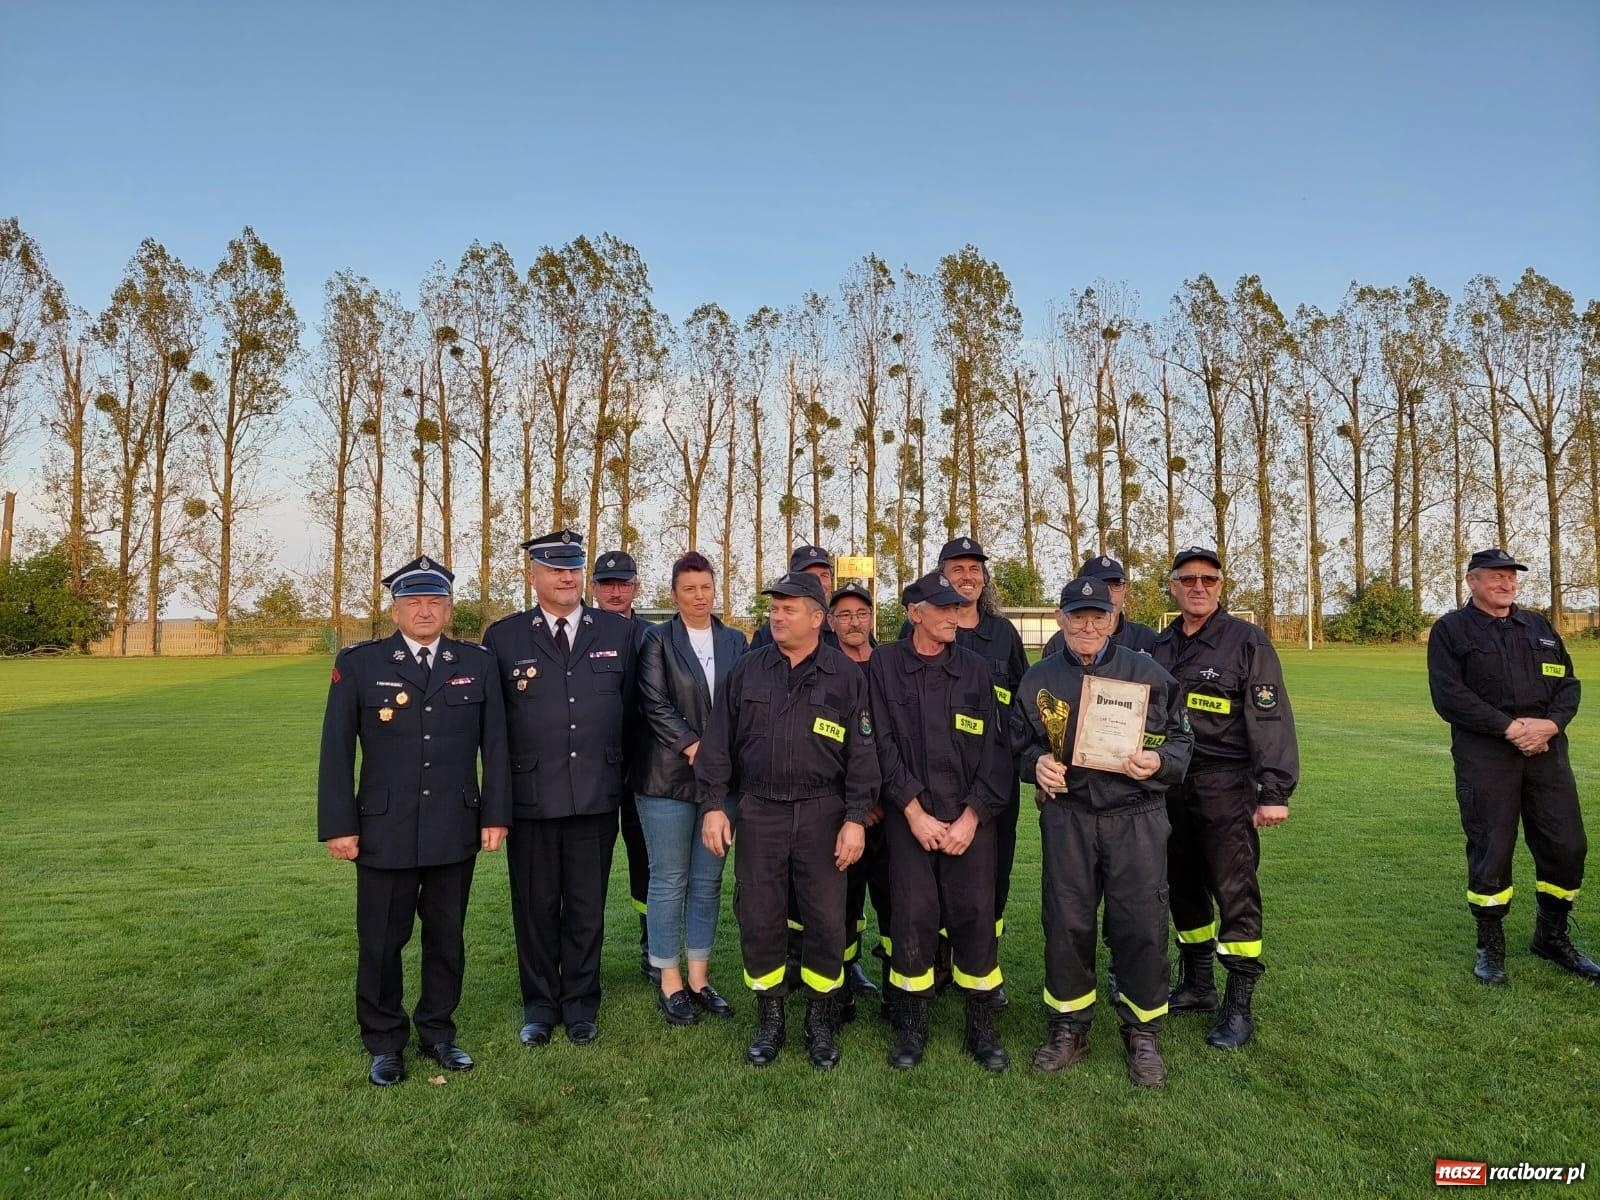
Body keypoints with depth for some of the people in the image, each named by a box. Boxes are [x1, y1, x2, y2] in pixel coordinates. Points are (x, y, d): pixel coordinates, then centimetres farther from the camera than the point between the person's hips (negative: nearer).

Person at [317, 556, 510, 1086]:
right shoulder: (358, 663, -1)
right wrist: (338, 825, -4)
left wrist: (495, 814, 0)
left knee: (447, 938, 13)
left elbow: (495, 745, 4)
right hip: (384, 832, -1)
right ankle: (385, 1043, 30)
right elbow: (336, 751, -1)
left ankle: (438, 1032, 32)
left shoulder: (477, 664, 3)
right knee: (381, 943, 10)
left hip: (456, 832, 2)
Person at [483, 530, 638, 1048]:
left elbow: (630, 710, 10)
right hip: (530, 797, 0)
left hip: (596, 796, 1)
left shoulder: (618, 632, 5)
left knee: (587, 908, 11)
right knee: (535, 908, 11)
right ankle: (540, 1006, 29)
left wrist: (621, 774, 9)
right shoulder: (503, 636, 2)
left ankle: (581, 1005, 28)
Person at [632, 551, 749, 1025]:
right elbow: (654, 702, -8)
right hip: (669, 774, -3)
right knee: (669, 881, 3)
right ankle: (669, 982, 16)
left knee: (708, 881, 10)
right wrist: (691, 745, -15)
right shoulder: (658, 639, 0)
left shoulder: (734, 641, 11)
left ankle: (699, 978, 21)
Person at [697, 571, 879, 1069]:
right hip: (758, 811, 2)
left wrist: (856, 818, -7)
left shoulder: (846, 676, 0)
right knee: (758, 919, 6)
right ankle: (769, 1019, 25)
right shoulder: (747, 671, 5)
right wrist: (713, 805, -1)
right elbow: (718, 741, 5)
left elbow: (861, 752, -1)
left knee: (827, 920, 3)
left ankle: (821, 1021, 24)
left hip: (823, 812, -1)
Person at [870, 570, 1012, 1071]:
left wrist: (971, 817, -6)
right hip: (909, 814, -1)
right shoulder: (885, 664, 2)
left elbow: (995, 748, 2)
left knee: (975, 916, 2)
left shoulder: (975, 669, 6)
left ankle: (981, 1027, 20)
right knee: (913, 917, -1)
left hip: (970, 816, 1)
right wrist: (914, 812, -9)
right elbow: (883, 743, -3)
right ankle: (911, 1026, 18)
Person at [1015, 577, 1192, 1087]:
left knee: (1141, 925, 3)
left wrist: (1159, 762, -15)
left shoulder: (1147, 673, 1)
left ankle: (1143, 1034, 23)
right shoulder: (1039, 679, 6)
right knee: (1066, 923, 8)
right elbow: (1023, 741, 15)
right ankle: (1069, 1027, 26)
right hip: (1066, 816, 2)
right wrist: (1037, 763, -6)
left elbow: (1180, 739, 5)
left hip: (1136, 818, -1)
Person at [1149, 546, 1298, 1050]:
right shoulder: (1159, 646, 11)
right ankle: (1197, 985, 30)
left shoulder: (1247, 642, -6)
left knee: (1235, 892, -2)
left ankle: (1239, 1005, 10)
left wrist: (1274, 792, -15)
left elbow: (1272, 720, -10)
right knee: (1183, 886, 14)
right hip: (1171, 786, 6)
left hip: (1226, 788, -6)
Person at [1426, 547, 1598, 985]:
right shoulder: (1450, 630, 0)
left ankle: (1552, 937, 28)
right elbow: (1449, 696, -9)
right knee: (1490, 852, 0)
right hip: (1484, 756, -5)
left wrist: (1550, 724, -9)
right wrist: (1510, 727, -15)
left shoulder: (1539, 626, 17)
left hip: (1547, 750, 5)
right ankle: (1490, 947, 16)